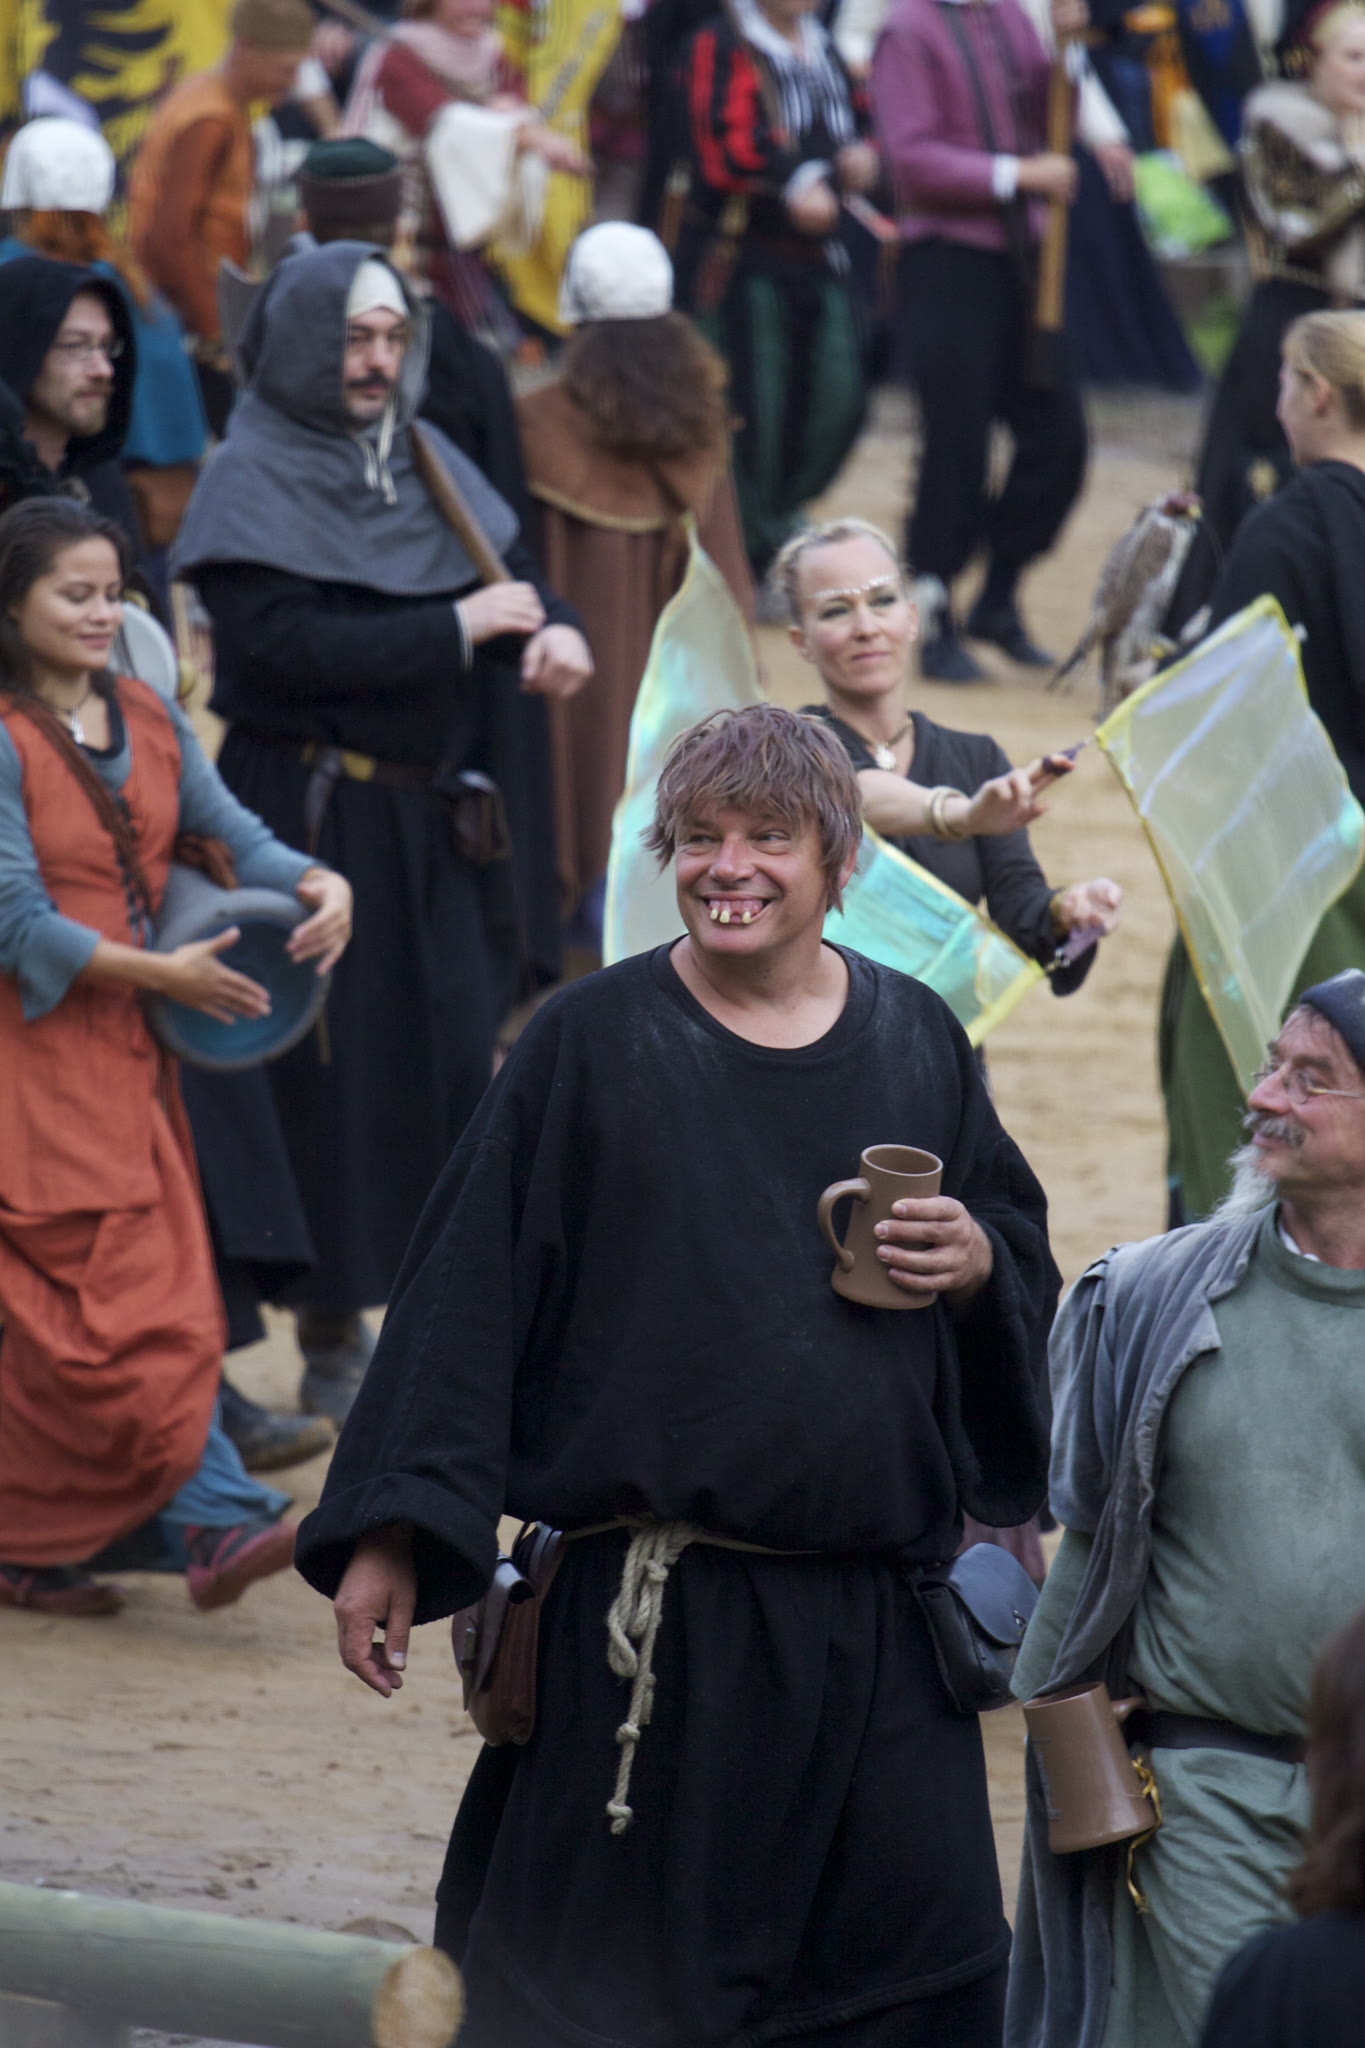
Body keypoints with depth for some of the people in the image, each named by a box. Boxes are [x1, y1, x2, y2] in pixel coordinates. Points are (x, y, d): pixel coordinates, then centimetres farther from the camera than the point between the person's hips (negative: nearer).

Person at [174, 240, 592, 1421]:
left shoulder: (425, 460, 11)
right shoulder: (253, 483, -9)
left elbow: (515, 571, 10)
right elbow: (287, 643, -21)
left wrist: (555, 629, -15)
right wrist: (460, 626, -19)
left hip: (438, 821, 6)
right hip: (316, 821, -6)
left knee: (457, 1051, 6)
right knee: (335, 1073, -3)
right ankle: (334, 1337, 5)